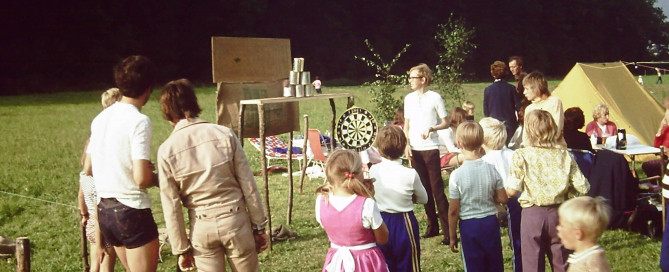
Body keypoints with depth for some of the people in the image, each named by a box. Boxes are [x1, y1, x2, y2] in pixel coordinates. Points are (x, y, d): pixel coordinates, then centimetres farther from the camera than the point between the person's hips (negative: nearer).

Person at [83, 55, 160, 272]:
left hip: (103, 210, 8)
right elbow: (141, 179, -21)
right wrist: (158, 179, 1)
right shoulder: (139, 121, -15)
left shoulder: (100, 118, 7)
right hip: (131, 210, -8)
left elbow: (88, 168, 14)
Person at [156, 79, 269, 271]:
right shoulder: (224, 134, -8)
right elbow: (248, 185, -5)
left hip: (202, 227, 0)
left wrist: (181, 249, 5)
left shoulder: (166, 151, -8)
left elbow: (171, 207, -5)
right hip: (235, 219, 0)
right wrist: (259, 226, 5)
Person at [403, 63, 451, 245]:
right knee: (424, 189, 9)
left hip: (430, 148, -5)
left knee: (437, 189, -6)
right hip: (414, 149, 5)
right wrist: (407, 144, 1)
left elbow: (445, 123, -1)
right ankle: (432, 226, 19)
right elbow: (406, 124, 13)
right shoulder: (409, 98, 9)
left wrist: (432, 128, -19)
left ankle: (448, 230, -2)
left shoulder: (435, 97, -4)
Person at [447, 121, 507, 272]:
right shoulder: (491, 169, -8)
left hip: (469, 226, -3)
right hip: (491, 222, 3)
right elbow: (503, 198, -1)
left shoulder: (457, 175, -17)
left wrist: (452, 236, -1)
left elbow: (454, 210, -12)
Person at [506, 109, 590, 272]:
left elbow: (512, 191, -12)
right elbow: (583, 188, -3)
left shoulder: (521, 156, -10)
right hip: (559, 213, 3)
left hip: (532, 214, -3)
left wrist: (505, 185, 10)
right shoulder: (565, 155, -2)